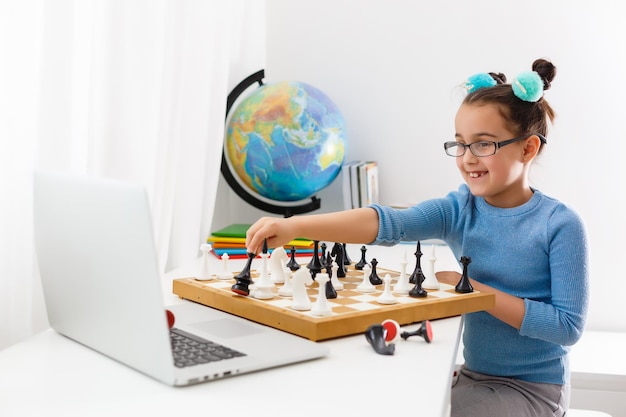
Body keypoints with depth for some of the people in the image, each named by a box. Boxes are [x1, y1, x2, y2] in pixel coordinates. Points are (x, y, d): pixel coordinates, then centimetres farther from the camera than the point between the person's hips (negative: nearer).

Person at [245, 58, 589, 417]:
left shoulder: (560, 225, -14)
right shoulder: (459, 210, -5)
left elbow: (569, 326, -17)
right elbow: (387, 222, -22)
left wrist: (476, 290, -22)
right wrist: (294, 226, -37)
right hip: (472, 376, 4)